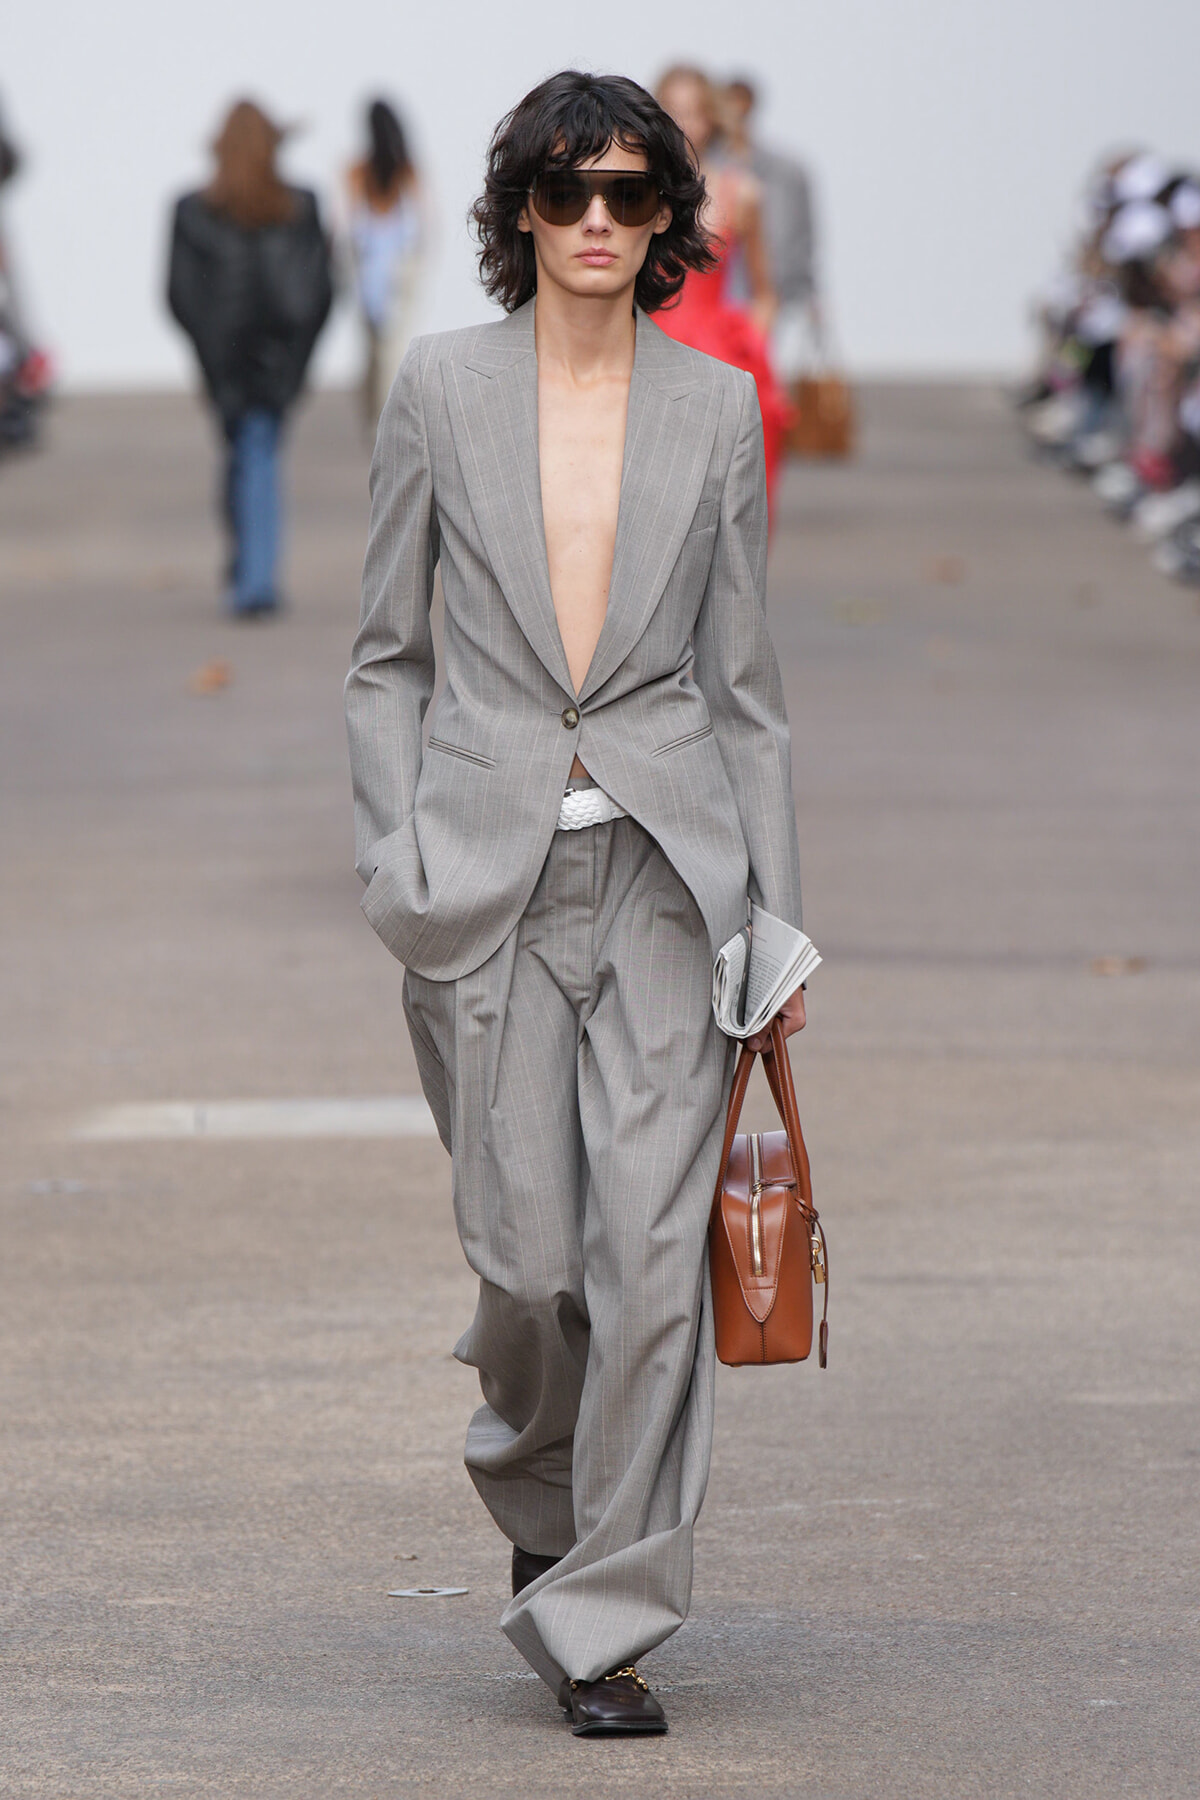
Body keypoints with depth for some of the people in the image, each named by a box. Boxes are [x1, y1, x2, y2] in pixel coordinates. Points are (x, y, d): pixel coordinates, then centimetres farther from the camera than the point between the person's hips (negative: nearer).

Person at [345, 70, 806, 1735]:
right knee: (530, 1256, -1)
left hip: (668, 863, 0)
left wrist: (777, 910, 5)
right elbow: (386, 652, 8)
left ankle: (600, 1623, 0)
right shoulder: (442, 389, 4)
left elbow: (741, 675, 9)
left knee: (653, 1251, -8)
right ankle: (536, 1476, 32)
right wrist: (395, 855, -3)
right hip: (491, 868, 0)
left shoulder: (718, 409, 6)